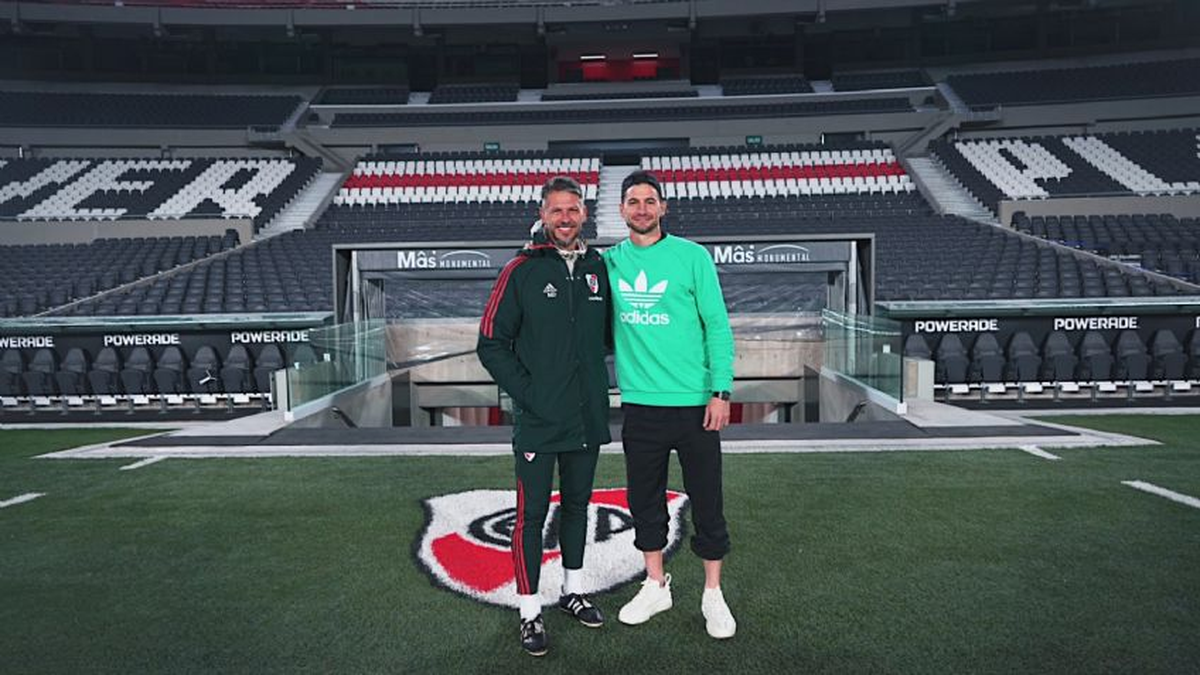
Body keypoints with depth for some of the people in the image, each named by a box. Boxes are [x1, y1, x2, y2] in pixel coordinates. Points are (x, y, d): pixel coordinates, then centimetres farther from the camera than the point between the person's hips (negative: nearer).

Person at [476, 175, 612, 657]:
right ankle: (529, 612, 15)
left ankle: (573, 590, 34)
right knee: (532, 513, 2)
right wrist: (526, 392, -11)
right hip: (537, 419, -4)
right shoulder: (522, 271, -6)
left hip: (587, 418, 4)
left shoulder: (598, 268, 6)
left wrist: (595, 384, 5)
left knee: (577, 505, 17)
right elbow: (491, 344, -6)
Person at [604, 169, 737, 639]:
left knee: (707, 502, 6)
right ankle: (655, 586, 32)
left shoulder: (693, 256, -3)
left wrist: (720, 391, -11)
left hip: (694, 402, -3)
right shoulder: (609, 261, 6)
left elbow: (717, 326, -4)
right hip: (639, 403, 3)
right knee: (644, 499, 14)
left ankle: (713, 594, 23)